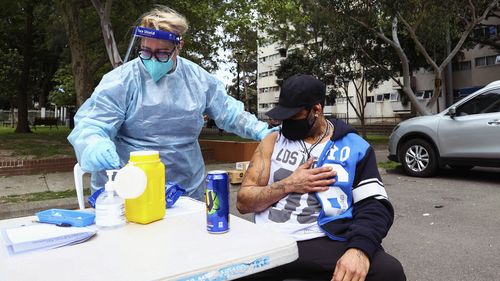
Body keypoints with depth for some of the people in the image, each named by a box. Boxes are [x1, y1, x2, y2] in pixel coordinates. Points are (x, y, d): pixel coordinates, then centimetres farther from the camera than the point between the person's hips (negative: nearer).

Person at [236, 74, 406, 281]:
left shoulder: (354, 147, 8)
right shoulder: (273, 141, 11)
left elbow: (375, 206, 0)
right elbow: (243, 202, 8)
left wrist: (359, 249, -19)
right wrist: (289, 185, -6)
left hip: (326, 242, -1)